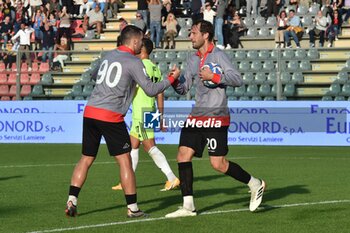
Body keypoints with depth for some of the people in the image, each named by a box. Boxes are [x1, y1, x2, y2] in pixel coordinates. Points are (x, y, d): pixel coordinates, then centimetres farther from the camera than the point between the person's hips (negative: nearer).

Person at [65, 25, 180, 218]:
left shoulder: (108, 56, 15)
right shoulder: (134, 62, -4)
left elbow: (94, 75, 34)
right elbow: (150, 90, -5)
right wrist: (171, 79, 7)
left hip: (90, 112, 6)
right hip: (111, 116, -6)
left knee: (86, 159, 11)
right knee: (125, 161, 2)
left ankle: (71, 201, 3)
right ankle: (132, 208, 4)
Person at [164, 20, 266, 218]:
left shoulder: (218, 55, -7)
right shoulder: (193, 60, 16)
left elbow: (237, 79, -15)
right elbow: (183, 89, 17)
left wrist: (213, 77, -21)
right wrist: (175, 81, -3)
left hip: (216, 117, -8)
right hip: (197, 117, 8)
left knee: (218, 164, -9)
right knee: (183, 155, -3)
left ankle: (255, 185, 13)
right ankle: (188, 206, 1)